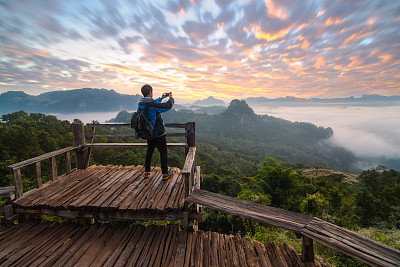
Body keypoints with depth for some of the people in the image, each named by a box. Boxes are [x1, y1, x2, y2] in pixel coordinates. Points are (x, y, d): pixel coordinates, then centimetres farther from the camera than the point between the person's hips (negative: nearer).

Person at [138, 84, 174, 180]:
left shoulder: (140, 104, 1)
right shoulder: (152, 104, -24)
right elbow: (168, 106, -21)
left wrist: (161, 98, 22)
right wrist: (171, 97, -2)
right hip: (158, 133, -7)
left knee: (149, 150, 21)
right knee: (163, 152, 5)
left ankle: (146, 172, 28)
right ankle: (165, 173, 13)